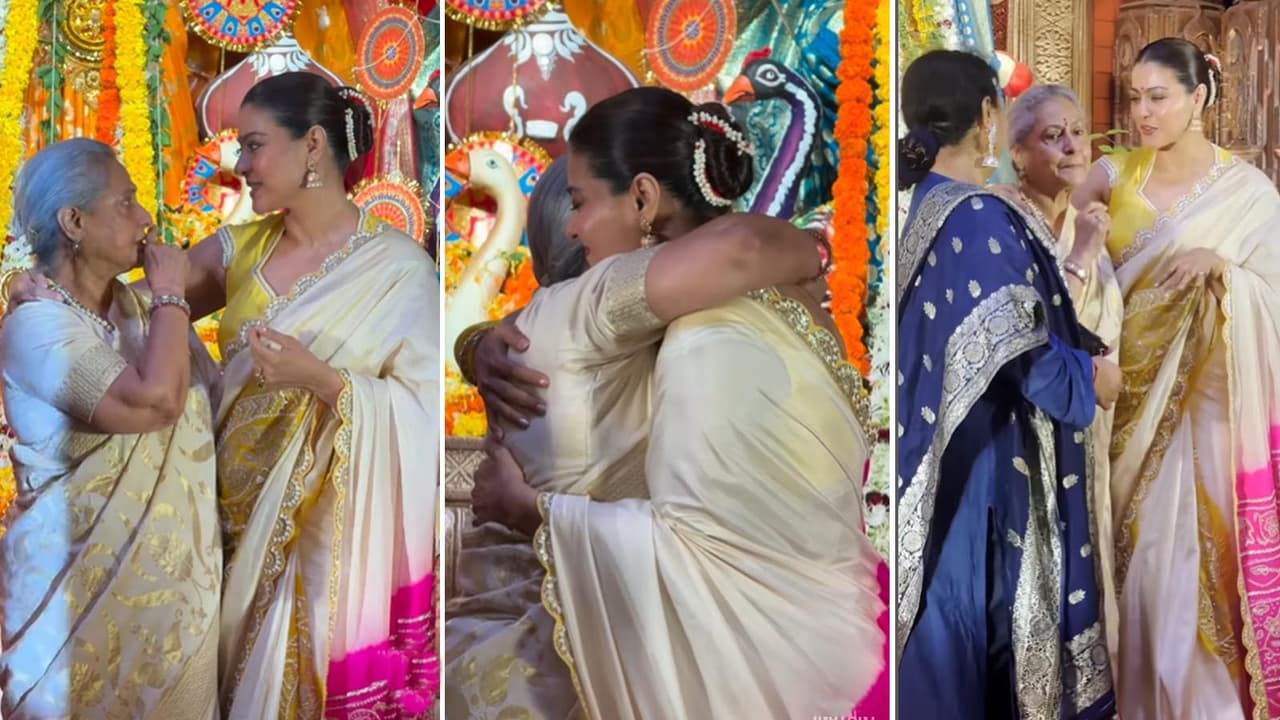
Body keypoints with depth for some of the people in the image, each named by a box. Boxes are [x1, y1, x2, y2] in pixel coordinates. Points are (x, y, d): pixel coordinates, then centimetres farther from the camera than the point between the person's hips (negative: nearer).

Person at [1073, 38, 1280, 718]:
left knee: (1187, 553, -4)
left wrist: (1220, 267, -22)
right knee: (1130, 547, 9)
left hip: (1198, 397, -3)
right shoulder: (1115, 172, 3)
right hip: (1126, 386, 3)